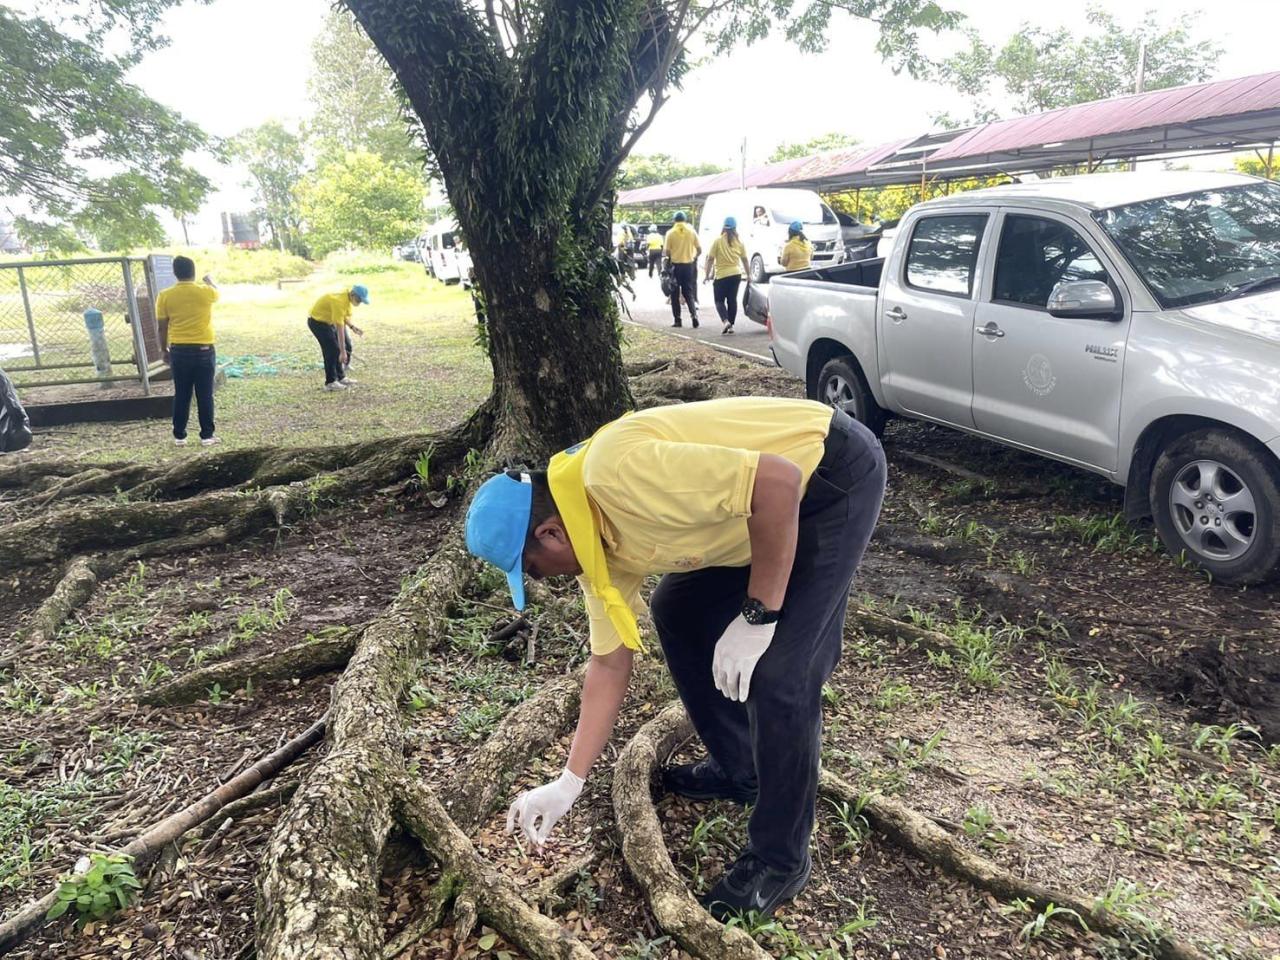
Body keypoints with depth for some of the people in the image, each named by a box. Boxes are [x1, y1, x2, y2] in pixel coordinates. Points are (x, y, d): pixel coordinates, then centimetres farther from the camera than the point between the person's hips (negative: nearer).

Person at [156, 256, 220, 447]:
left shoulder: (165, 296, -3)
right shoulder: (206, 292, -6)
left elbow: (162, 327, 2)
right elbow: (216, 292, 20)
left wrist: (164, 350, 14)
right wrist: (208, 280, 41)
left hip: (179, 351, 2)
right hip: (204, 350, -2)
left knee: (181, 396, 9)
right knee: (205, 395, 5)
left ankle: (179, 436, 14)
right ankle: (207, 435, 7)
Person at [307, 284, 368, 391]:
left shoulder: (348, 298, -6)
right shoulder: (340, 301, -33)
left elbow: (345, 316, 12)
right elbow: (340, 329, -34)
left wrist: (352, 327, -5)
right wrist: (342, 352, -34)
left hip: (329, 320, 9)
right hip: (317, 321, -9)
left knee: (346, 345, 7)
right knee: (332, 350, -14)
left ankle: (341, 377, 16)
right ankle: (330, 382, -5)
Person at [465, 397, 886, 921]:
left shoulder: (617, 471, -29)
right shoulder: (599, 543, 1)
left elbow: (778, 479, -32)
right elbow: (609, 663, 8)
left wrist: (757, 616, -24)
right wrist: (567, 784, 11)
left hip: (837, 470, -9)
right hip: (776, 496, 10)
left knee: (776, 669, -14)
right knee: (678, 611, 15)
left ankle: (779, 859, 6)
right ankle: (739, 768, 30)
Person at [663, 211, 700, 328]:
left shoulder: (670, 233, -6)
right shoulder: (691, 232, 0)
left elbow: (666, 251, -10)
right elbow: (699, 249, 1)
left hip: (676, 265, -2)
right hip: (689, 265, 2)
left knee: (675, 294, 8)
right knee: (688, 292, 12)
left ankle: (677, 320, 8)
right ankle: (694, 314, -9)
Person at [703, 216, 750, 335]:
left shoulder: (718, 241, -7)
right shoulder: (739, 242, 3)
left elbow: (710, 259, -7)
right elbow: (744, 260, 8)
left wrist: (707, 275, -1)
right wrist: (748, 274, 19)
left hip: (721, 275, -3)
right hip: (736, 274, 3)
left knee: (719, 300, 4)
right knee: (732, 300, 11)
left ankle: (725, 321, -18)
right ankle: (731, 325, 11)